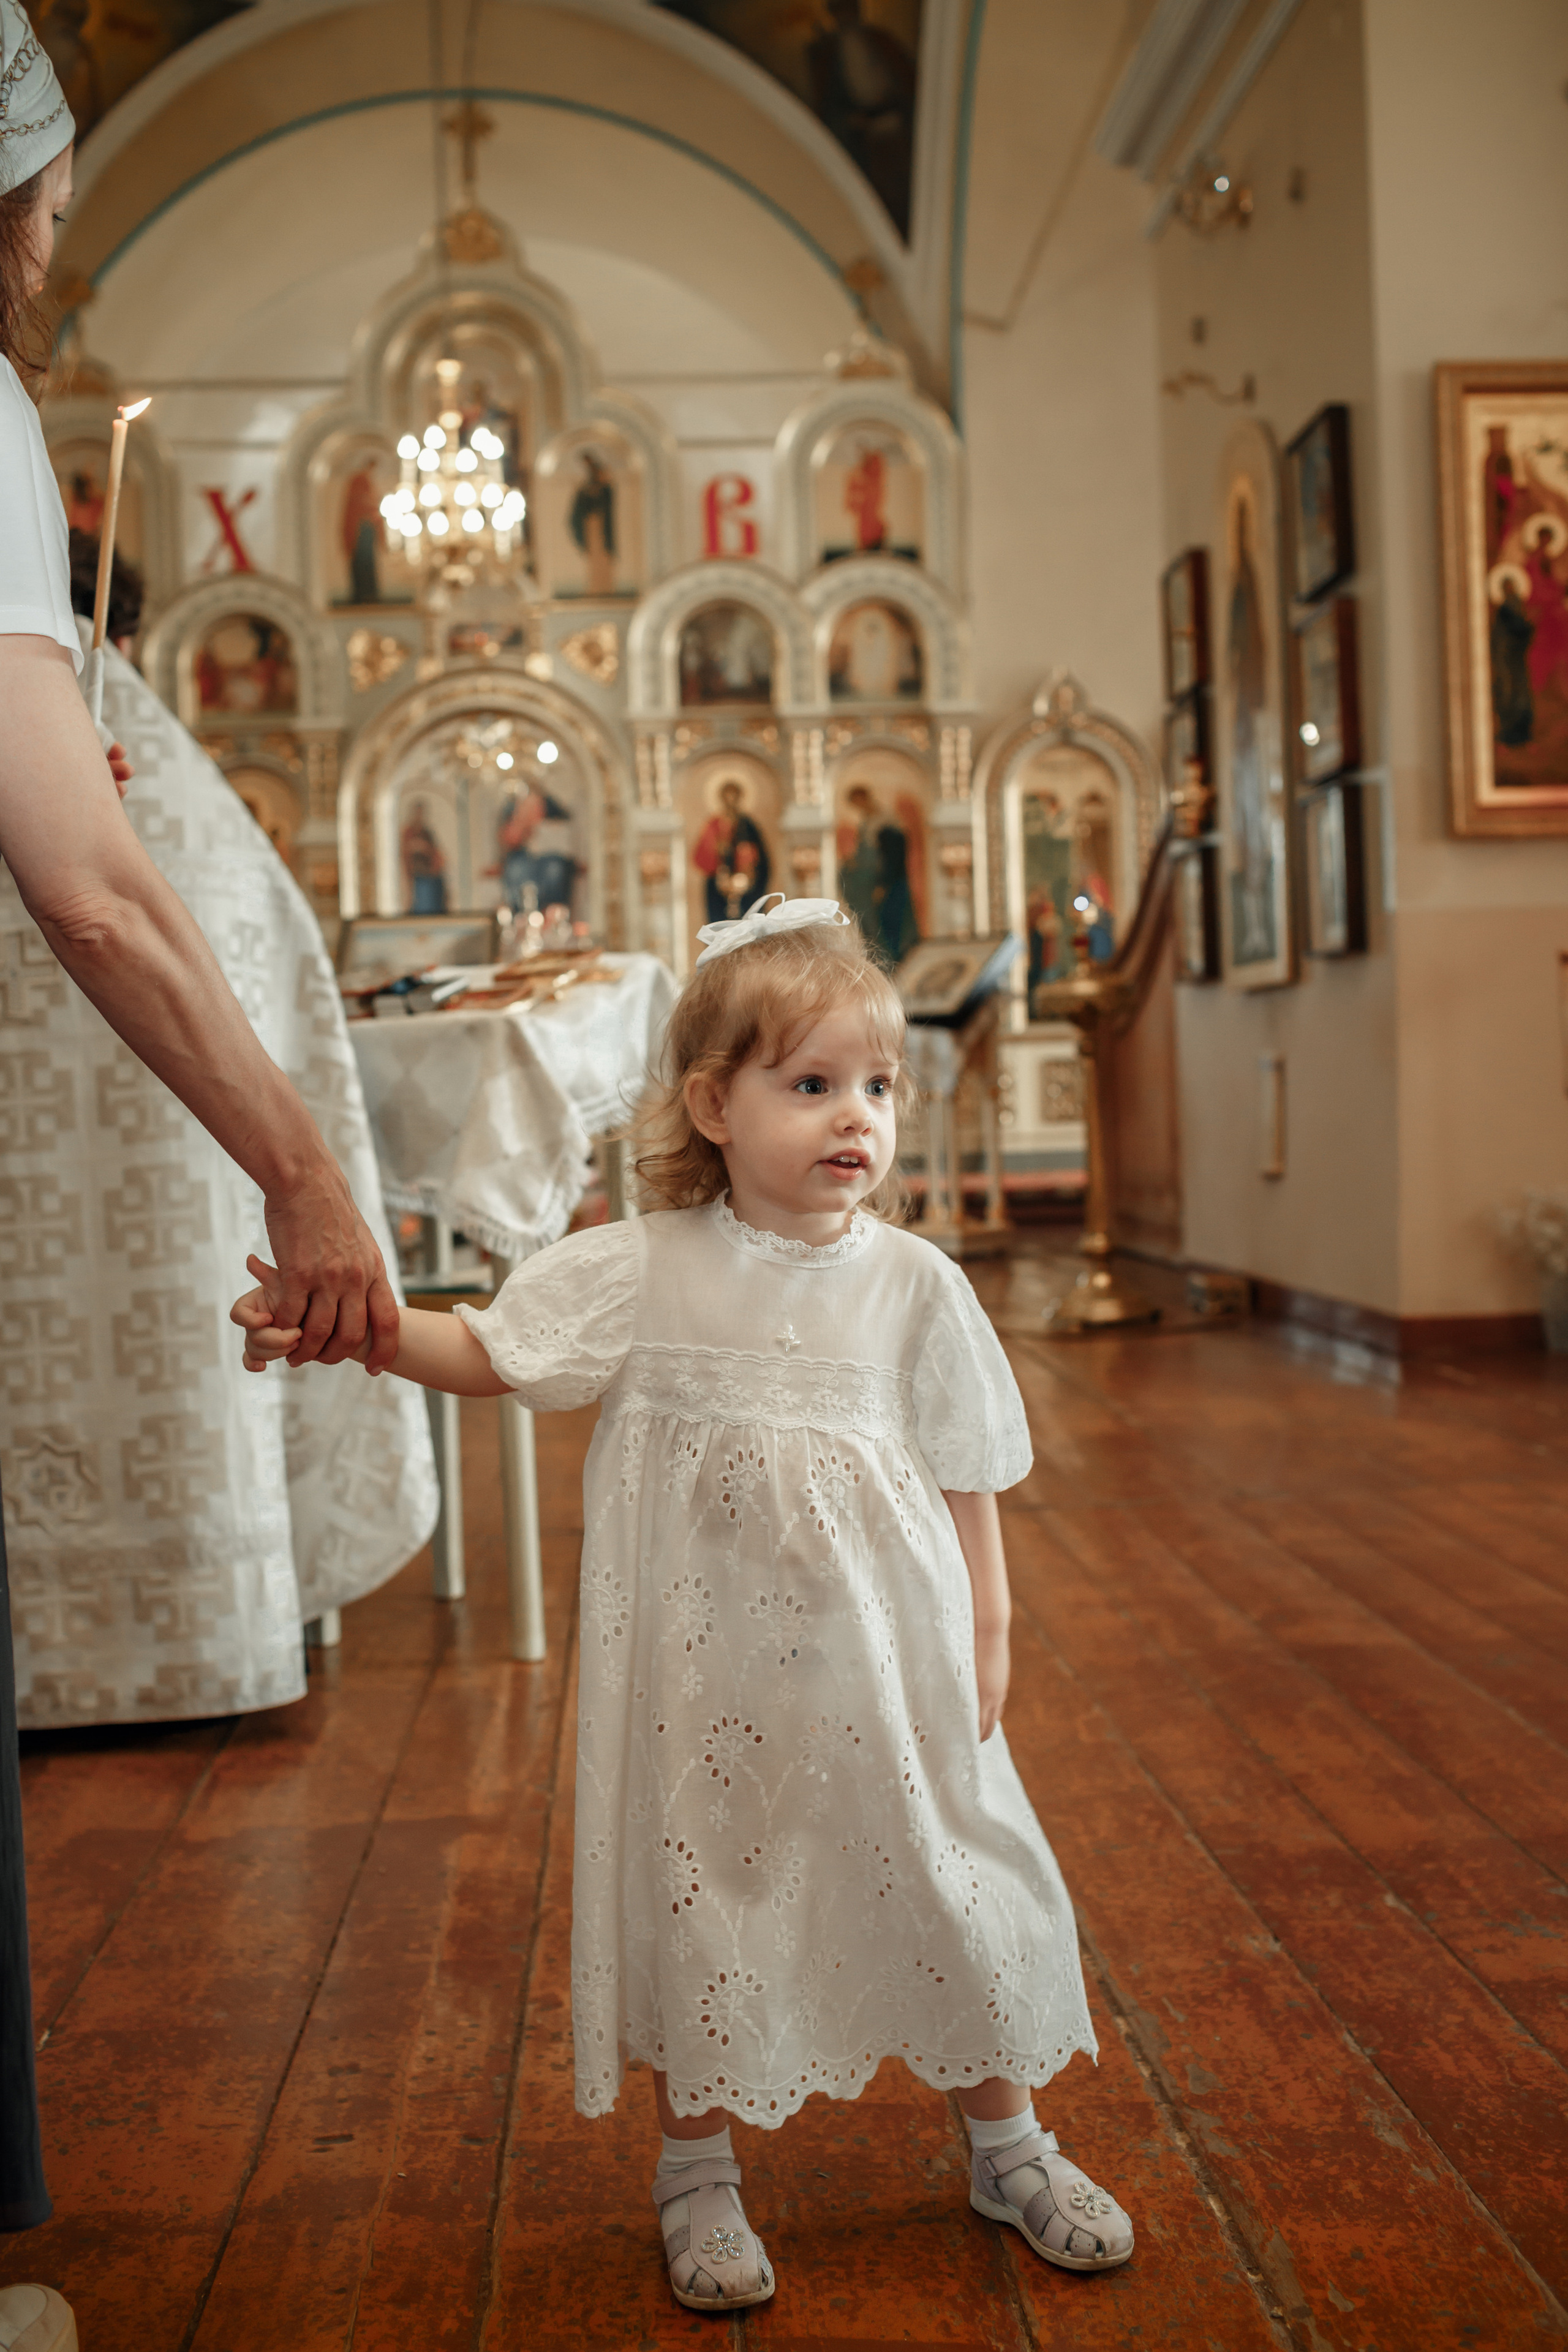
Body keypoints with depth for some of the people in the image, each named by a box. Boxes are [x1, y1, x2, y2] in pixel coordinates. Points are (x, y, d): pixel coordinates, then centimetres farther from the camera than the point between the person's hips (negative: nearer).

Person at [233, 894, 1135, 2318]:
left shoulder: (913, 1284, -6)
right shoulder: (642, 1273, -7)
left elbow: (966, 1482, 1)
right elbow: (484, 1353, -2)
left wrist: (988, 1638, 0)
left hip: (877, 1659, 1)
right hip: (703, 1666, 0)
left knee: (945, 1887, 11)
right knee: (699, 1898, 11)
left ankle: (1009, 2147, 37)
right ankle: (700, 2173, 36)